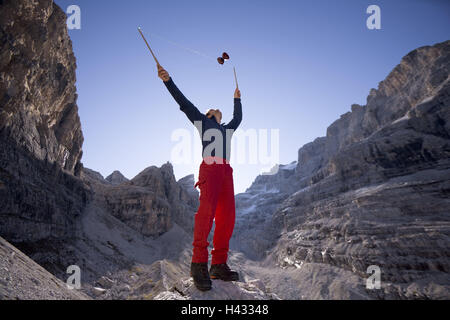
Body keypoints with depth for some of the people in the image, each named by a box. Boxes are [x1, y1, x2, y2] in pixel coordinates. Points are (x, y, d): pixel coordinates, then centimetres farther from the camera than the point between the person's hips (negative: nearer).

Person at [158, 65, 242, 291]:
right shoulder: (202, 120, 21)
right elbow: (184, 103, 13)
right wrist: (168, 81, 5)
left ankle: (218, 265, -5)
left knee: (227, 216, -6)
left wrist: (237, 99, 63)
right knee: (207, 209, -25)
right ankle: (199, 264, -26)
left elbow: (238, 117, 52)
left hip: (226, 171, 6)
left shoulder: (227, 129, 36)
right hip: (210, 167, -6)